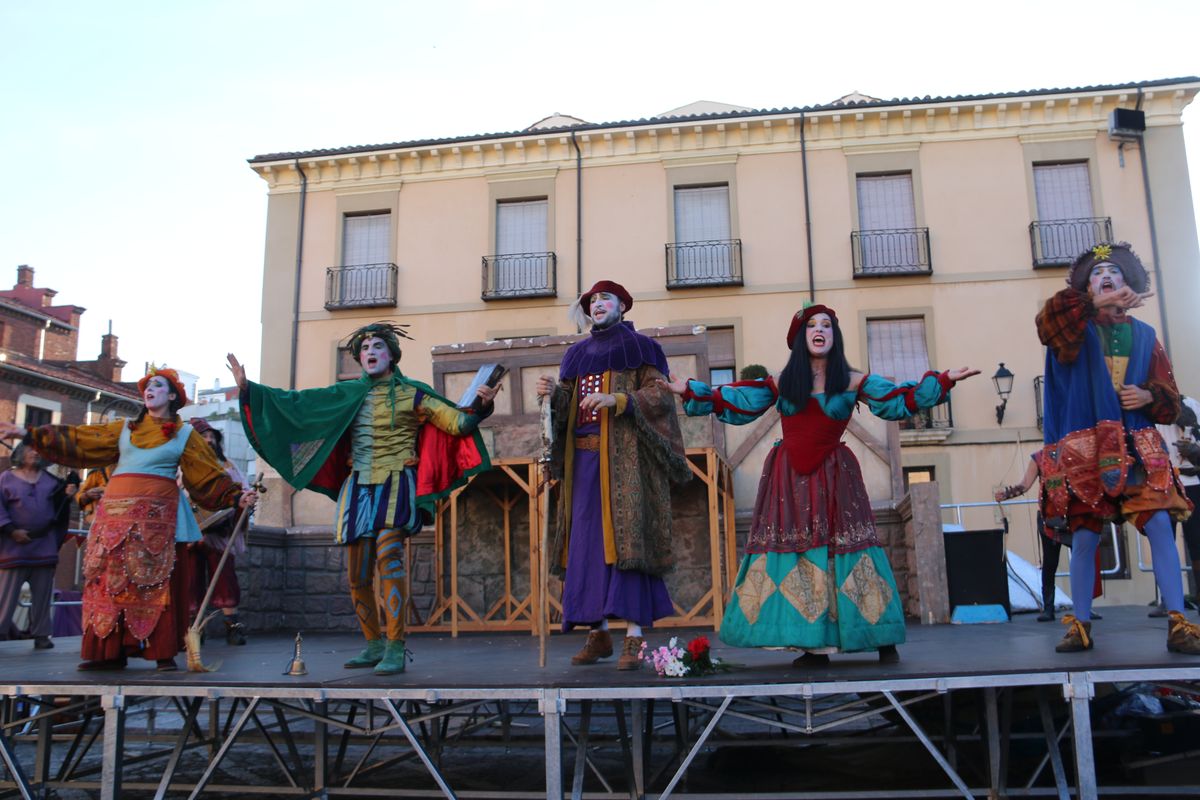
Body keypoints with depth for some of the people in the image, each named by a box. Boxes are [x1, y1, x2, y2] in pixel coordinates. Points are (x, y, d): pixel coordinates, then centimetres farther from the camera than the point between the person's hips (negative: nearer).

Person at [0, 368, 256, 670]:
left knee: (157, 582, -6)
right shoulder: (124, 429, 18)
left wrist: (236, 497, -7)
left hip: (158, 515, -3)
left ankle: (163, 653, -3)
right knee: (111, 578, 0)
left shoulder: (185, 434, 10)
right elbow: (77, 440, 16)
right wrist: (29, 435, 11)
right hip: (117, 512, 3)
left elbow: (208, 476, 6)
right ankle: (110, 651, 5)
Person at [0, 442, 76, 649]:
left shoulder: (49, 479, 14)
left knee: (42, 593, 4)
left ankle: (41, 634, 9)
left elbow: (58, 504, 19)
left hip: (45, 546, 3)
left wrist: (67, 494, -3)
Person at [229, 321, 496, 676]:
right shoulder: (348, 393, 10)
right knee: (358, 576, 6)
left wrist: (481, 405, -22)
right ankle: (373, 646, 23)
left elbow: (458, 424, -3)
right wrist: (248, 387, 6)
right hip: (358, 490, 4)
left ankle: (395, 649, -22)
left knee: (388, 554, -26)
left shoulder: (412, 392, 1)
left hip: (395, 487, -4)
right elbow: (297, 402, 10)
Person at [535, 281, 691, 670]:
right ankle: (598, 633, 9)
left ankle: (634, 638, -10)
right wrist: (553, 394, -6)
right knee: (587, 542, 2)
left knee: (626, 539, -11)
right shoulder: (577, 354, 20)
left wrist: (614, 400, -19)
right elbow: (566, 409, 15)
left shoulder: (638, 348, 6)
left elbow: (660, 396, -6)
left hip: (625, 458, -5)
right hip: (583, 459, 5)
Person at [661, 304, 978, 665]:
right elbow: (733, 404, 10)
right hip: (790, 479, 2)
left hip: (833, 477, -1)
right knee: (794, 555, -4)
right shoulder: (782, 382, 7)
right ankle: (814, 646, 2)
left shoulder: (852, 381, 4)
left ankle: (884, 642, 3)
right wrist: (691, 391, 8)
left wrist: (943, 381, -8)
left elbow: (900, 400, 0)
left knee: (842, 547, -6)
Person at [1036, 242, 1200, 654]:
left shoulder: (1143, 335, 16)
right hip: (1087, 447, -2)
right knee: (1084, 535, -1)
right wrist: (1099, 304, -16)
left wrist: (1149, 396, -7)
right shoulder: (1075, 329, 8)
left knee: (1160, 525, -11)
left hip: (1139, 447, 2)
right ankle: (1081, 626, 9)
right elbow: (1049, 316, -17)